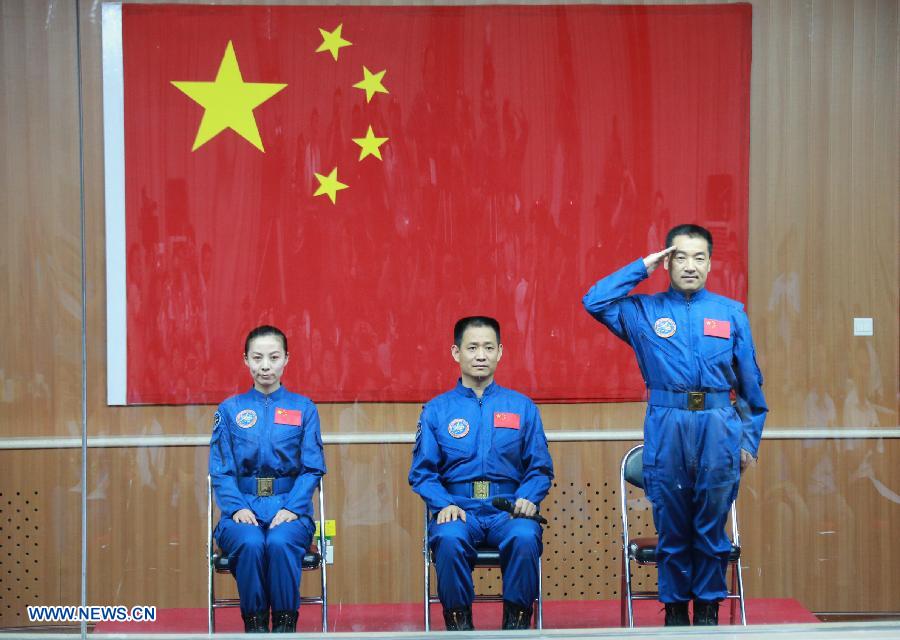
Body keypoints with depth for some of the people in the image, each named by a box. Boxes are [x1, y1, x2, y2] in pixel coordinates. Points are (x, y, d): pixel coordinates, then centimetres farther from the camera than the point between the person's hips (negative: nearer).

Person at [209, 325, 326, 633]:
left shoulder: (303, 408, 10)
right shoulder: (230, 410, 11)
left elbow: (312, 468, 4)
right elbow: (220, 469, 5)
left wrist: (291, 508, -13)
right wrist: (236, 507, -12)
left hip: (289, 507, 0)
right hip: (243, 507, 0)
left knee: (280, 542, -33)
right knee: (250, 543, -32)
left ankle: (285, 621, -17)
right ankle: (254, 622, -17)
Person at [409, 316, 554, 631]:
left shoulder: (522, 406, 13)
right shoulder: (437, 409, 11)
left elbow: (540, 467, 10)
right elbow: (422, 471, 6)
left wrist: (527, 498, -10)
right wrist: (444, 504, -12)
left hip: (507, 510, 0)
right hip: (458, 508, 0)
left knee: (524, 537, -34)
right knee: (448, 538, -35)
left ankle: (517, 618, -15)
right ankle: (458, 619, -16)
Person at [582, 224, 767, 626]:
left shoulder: (732, 313, 9)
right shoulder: (644, 311, 8)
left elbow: (750, 383, 12)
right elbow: (595, 301, -6)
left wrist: (749, 440, 8)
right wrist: (641, 268, 2)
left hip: (718, 429, 0)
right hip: (666, 429, 0)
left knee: (712, 527, 4)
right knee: (671, 528, 4)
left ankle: (708, 608, 14)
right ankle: (675, 609, 15)